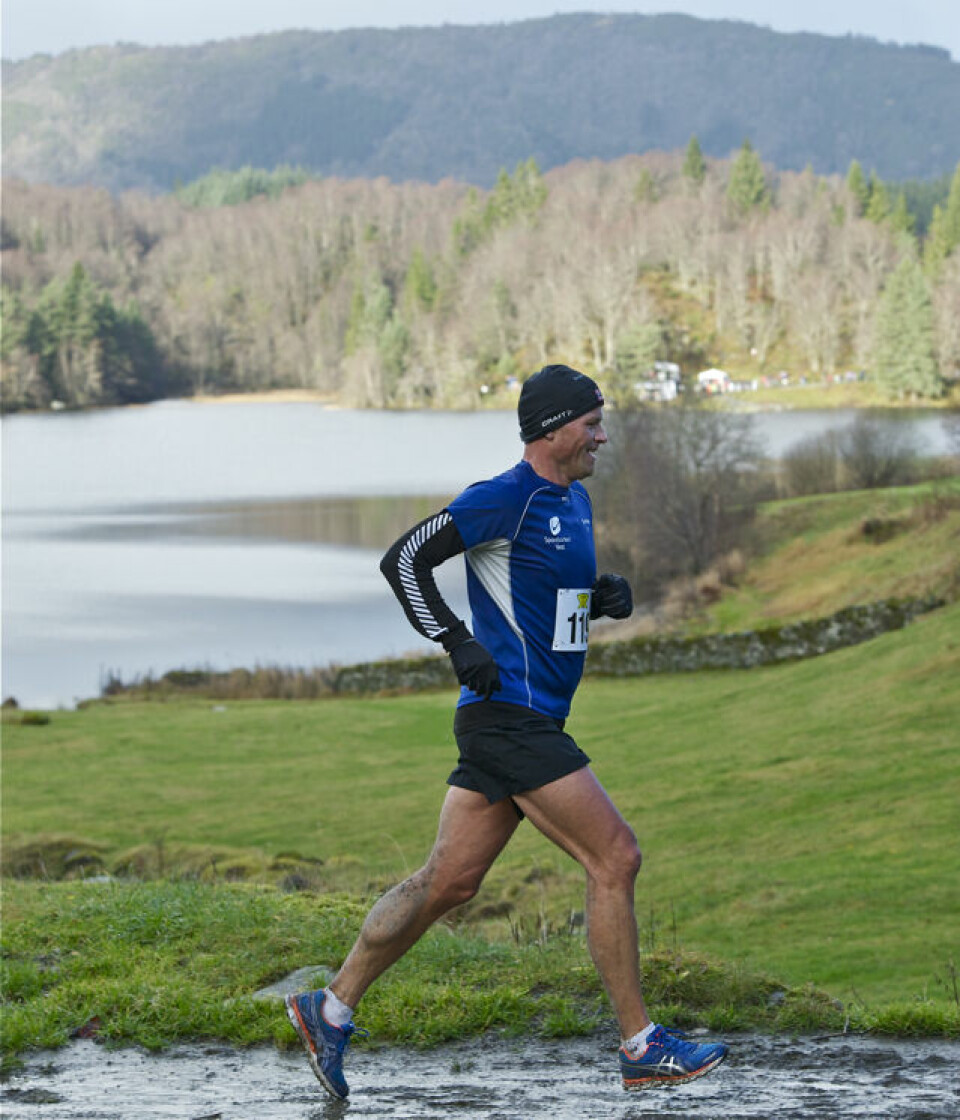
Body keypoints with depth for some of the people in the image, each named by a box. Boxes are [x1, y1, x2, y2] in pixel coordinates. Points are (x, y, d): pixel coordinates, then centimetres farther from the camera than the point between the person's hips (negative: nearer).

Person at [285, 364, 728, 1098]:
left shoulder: (575, 500, 16)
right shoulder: (503, 499, -13)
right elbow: (405, 559, -12)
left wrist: (604, 597, 8)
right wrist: (460, 645, -17)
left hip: (533, 720, 10)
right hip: (510, 714, -10)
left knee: (449, 882, 11)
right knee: (615, 859, -9)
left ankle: (331, 1010, 18)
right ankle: (641, 1048, -3)